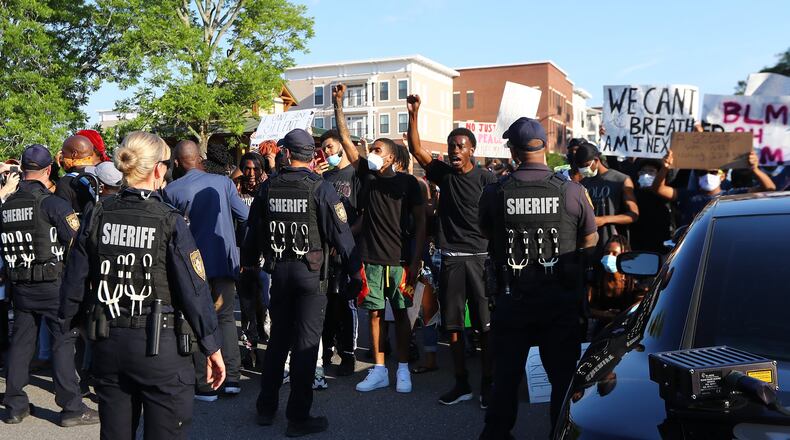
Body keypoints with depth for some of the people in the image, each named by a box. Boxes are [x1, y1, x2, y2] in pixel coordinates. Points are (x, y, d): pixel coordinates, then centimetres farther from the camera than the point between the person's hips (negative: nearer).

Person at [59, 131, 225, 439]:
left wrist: (67, 322, 20)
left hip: (108, 343, 5)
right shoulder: (170, 222, -14)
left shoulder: (97, 216, -1)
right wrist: (212, 347, -5)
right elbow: (195, 290, -14)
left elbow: (74, 281, 3)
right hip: (160, 345, -5)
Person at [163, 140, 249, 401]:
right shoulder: (223, 182, -1)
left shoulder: (171, 190, -4)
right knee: (226, 317, 14)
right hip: (224, 261, 2)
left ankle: (205, 386, 8)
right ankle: (232, 378, 11)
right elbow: (245, 215, 0)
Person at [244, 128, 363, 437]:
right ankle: (298, 417, 8)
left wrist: (248, 265, 24)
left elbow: (253, 231, 10)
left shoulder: (267, 188, 1)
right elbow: (341, 235, -12)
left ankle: (266, 408, 27)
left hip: (278, 270, 4)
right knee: (306, 342, 2)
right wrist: (356, 273, -5)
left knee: (278, 338, 17)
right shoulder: (320, 188, -11)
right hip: (310, 272, -4)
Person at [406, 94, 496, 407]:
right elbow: (416, 149, -1)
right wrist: (413, 114, -10)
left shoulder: (486, 179, -2)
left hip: (480, 257, -3)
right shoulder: (443, 173, 7)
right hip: (451, 258, 3)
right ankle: (461, 384, 20)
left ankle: (488, 384, 13)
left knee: (486, 325, 1)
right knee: (453, 325, 8)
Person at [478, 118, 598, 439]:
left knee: (506, 375, 15)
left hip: (512, 298, 1)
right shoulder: (572, 191, -9)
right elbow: (591, 243, 3)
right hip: (562, 300, 0)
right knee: (563, 375, 13)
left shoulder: (494, 193, -9)